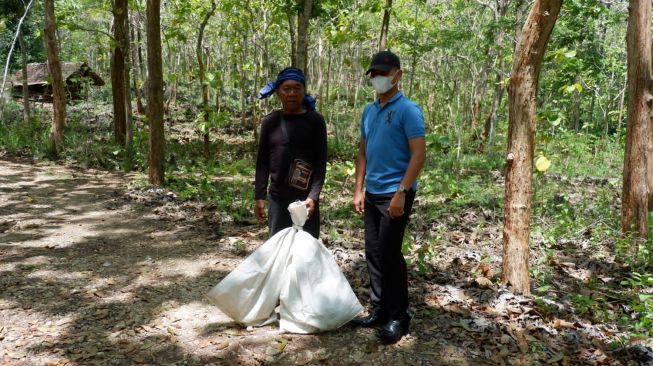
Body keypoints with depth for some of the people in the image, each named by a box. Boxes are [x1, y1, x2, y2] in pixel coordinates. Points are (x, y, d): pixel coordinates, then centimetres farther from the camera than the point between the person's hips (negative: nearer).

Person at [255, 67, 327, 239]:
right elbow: (262, 161, 6)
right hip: (277, 197, 2)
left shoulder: (315, 121, -3)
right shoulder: (270, 121, 3)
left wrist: (313, 196, -14)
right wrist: (259, 196, 1)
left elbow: (321, 162, -5)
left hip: (306, 198, -2)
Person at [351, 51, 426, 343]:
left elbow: (419, 154, -15)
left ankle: (398, 317, 9)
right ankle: (379, 310, 23)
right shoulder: (369, 111, 12)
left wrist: (401, 193, -21)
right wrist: (358, 190, 10)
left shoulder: (407, 110, -9)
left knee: (389, 254, -5)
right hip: (372, 194, 7)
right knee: (373, 253, 11)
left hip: (395, 194, -7)